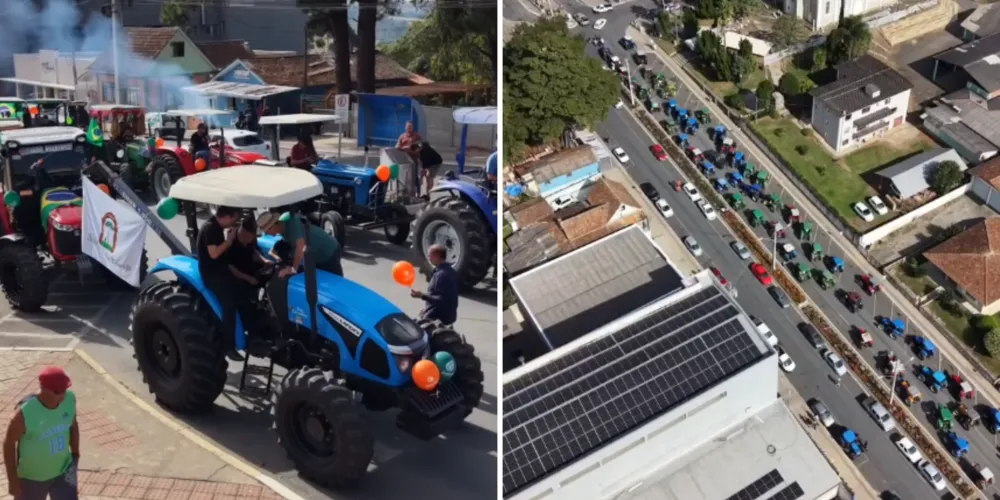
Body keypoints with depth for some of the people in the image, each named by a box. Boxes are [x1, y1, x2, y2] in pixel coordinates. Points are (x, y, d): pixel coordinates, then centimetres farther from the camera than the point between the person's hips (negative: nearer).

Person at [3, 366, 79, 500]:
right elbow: (9, 444, -17)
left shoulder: (69, 399, -17)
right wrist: (13, 480, -12)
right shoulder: (25, 413, -30)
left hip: (63, 471, 3)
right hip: (32, 477, -3)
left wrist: (75, 454, 11)